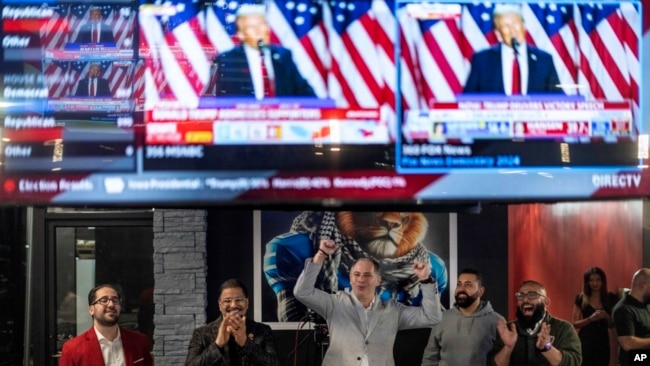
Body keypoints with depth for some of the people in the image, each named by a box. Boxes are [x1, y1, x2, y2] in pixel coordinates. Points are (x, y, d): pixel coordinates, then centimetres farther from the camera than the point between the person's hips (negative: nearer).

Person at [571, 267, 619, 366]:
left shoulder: (611, 298, 3)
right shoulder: (580, 299, 1)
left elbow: (616, 324, 6)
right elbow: (575, 324, -3)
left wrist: (607, 317, -15)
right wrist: (590, 318, -19)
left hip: (603, 342, 1)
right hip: (586, 342, -1)